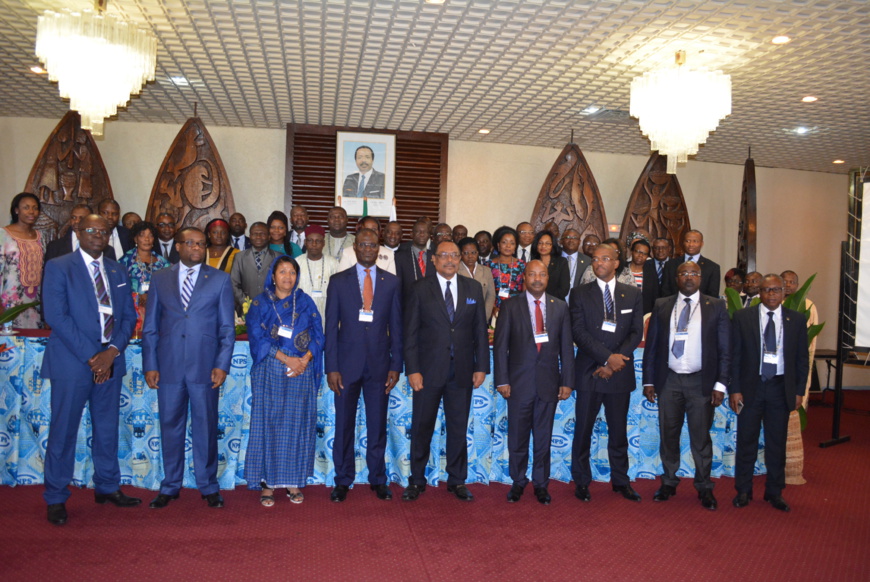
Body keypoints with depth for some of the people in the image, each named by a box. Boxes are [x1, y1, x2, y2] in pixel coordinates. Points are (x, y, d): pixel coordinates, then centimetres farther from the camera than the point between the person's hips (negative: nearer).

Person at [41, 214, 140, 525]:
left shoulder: (118, 272, 12)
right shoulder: (58, 267, -3)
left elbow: (129, 315, 9)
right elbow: (56, 316, -12)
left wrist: (113, 350, -8)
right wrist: (90, 356, -16)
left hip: (110, 360, 5)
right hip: (72, 362, -5)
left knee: (107, 429, 13)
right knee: (63, 431, 3)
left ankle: (107, 487, 27)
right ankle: (55, 498, 17)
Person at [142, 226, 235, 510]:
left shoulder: (220, 279, 5)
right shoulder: (160, 279, 10)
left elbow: (227, 327, 3)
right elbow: (150, 327, 8)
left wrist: (222, 364, -6)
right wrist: (150, 365, 0)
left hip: (205, 366, -1)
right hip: (169, 366, 2)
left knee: (206, 427, 6)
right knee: (170, 427, 9)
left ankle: (209, 486, 20)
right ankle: (170, 486, 25)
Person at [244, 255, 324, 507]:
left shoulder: (305, 302, 10)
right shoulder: (261, 303, 5)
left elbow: (317, 335, 4)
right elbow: (257, 336, -6)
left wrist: (304, 360, -13)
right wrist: (285, 358, -15)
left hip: (301, 373, 2)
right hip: (269, 373, -1)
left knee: (298, 425, 3)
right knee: (268, 424, -1)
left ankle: (293, 482, 12)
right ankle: (267, 482, 7)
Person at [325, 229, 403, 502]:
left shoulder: (392, 282, 7)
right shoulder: (338, 281, 4)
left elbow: (396, 327, 6)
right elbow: (331, 326, 1)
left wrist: (395, 366, 0)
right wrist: (331, 367, -5)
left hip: (379, 364, 1)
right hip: (347, 364, -1)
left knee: (378, 425, 7)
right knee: (344, 425, 6)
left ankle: (378, 479, 22)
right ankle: (343, 481, 20)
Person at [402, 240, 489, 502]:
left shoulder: (473, 288, 7)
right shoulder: (421, 288, 0)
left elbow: (480, 330, 7)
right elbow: (410, 332, -2)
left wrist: (481, 366, 1)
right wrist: (412, 369, -9)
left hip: (462, 371, 2)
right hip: (429, 370, -2)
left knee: (458, 428, 10)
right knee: (422, 427, 7)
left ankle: (457, 481, 25)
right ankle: (417, 480, 22)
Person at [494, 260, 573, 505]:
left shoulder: (560, 306, 7)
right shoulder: (510, 306, 1)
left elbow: (566, 346, 6)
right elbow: (501, 345, -1)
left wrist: (567, 381, 1)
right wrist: (502, 380, -7)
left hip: (549, 381, 1)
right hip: (519, 381, -1)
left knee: (544, 437, 9)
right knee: (517, 437, 7)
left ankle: (541, 484, 24)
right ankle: (518, 482, 25)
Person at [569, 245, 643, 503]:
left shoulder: (633, 294, 8)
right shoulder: (580, 293, 2)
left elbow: (637, 332, 1)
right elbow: (579, 332, -8)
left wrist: (615, 362, -11)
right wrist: (608, 357, -18)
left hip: (620, 372, 2)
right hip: (588, 372, -1)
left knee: (618, 429, 12)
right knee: (583, 429, 3)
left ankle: (620, 480, 25)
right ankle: (581, 481, 16)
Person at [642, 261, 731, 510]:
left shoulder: (716, 307, 3)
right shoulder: (662, 306, 7)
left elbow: (724, 348, 1)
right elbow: (651, 345, 6)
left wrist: (721, 384, -7)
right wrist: (649, 381, 2)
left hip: (701, 382, -1)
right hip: (669, 380, 2)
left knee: (701, 437, 5)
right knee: (668, 435, 9)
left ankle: (704, 488, 19)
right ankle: (669, 482, 23)